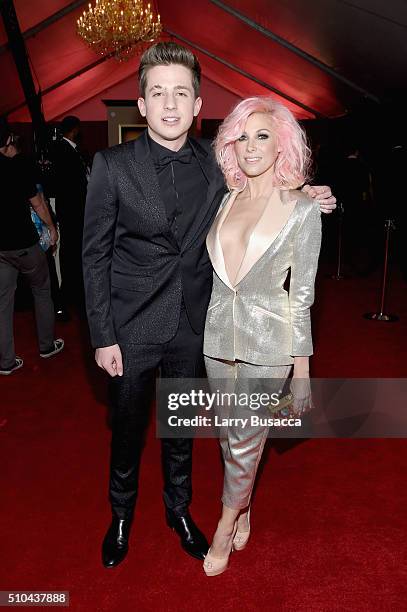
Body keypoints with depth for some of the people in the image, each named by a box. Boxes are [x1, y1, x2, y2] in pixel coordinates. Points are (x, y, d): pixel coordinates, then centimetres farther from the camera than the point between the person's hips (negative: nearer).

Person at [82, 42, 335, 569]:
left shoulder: (215, 164, -1)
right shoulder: (112, 165, -9)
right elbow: (95, 255, -7)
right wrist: (103, 337, -9)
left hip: (192, 326, 2)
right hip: (132, 327, -2)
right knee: (127, 427, 15)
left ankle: (178, 509, 46)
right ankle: (121, 514, 43)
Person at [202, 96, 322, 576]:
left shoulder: (303, 209, -8)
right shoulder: (224, 200, 4)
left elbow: (302, 293, -5)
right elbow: (208, 272, 11)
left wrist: (302, 371, -4)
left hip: (267, 342, -4)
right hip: (219, 333, 4)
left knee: (245, 441, 7)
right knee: (229, 435, 17)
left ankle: (225, 523, 32)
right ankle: (242, 509, 42)